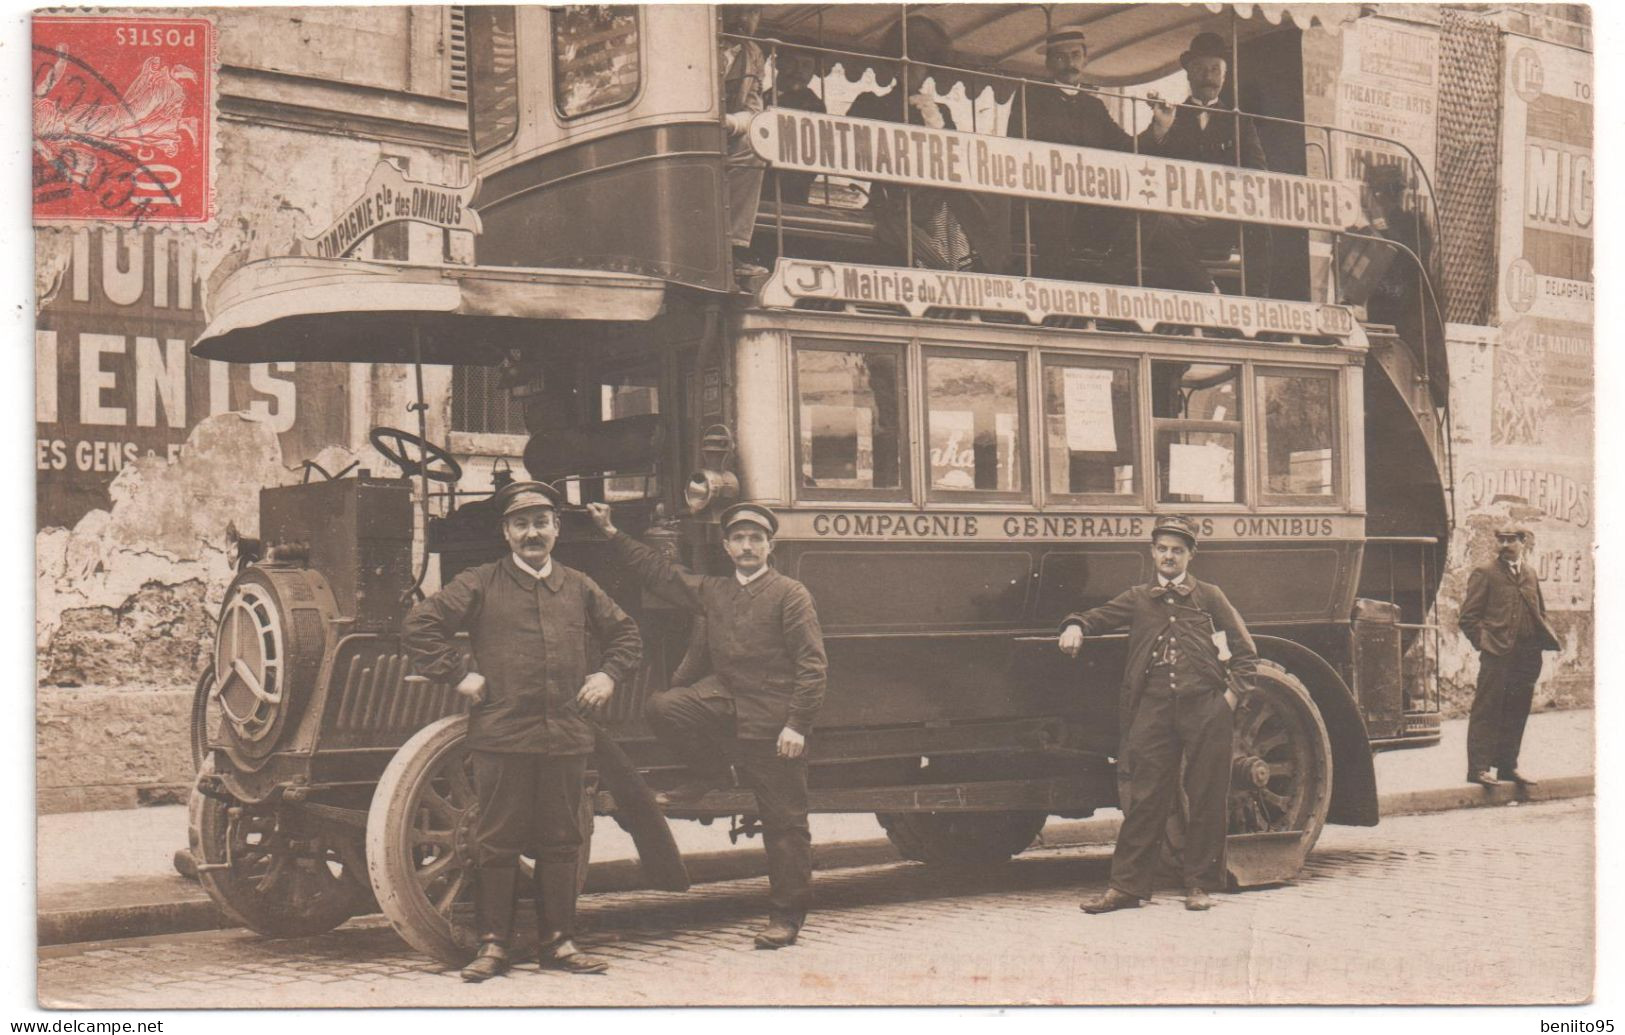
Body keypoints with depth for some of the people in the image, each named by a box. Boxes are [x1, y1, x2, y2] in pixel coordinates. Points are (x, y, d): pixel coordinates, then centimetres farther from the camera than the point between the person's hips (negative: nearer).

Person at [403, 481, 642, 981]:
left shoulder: (579, 588, 14)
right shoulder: (480, 584, 2)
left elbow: (625, 633, 25)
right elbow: (420, 626, -2)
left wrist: (609, 675, 10)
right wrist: (459, 674, -6)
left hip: (566, 737, 3)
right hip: (502, 735, -3)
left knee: (561, 842, 8)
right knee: (497, 842, 1)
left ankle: (558, 941, 17)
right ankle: (493, 945, 10)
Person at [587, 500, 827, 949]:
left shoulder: (790, 594, -6)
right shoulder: (711, 591, 12)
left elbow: (812, 664, -10)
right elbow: (660, 571, 22)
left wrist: (797, 724, -17)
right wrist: (613, 534, 17)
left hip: (772, 718, -5)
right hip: (724, 700, 5)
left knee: (783, 820, 0)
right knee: (663, 708, -20)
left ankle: (787, 916, 10)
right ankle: (709, 773, 4)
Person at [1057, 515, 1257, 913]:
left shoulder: (1208, 596, 13)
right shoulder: (1138, 599, 17)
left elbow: (1244, 650, 12)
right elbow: (1100, 616, 11)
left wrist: (1234, 693, 0)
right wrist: (1075, 626, -12)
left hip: (1205, 706, 0)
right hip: (1154, 707, 0)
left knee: (1207, 798, 3)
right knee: (1145, 797, -1)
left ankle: (1199, 884, 13)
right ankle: (1126, 885, 3)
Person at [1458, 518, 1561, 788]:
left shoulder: (1530, 573, 16)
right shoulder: (1485, 573, -2)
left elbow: (1539, 611, 24)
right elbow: (1468, 617, -4)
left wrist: (1546, 638, 10)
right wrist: (1484, 642, -11)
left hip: (1528, 655, 6)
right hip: (1497, 655, -6)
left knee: (1516, 714, 11)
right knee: (1486, 712, -6)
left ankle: (1507, 766, 19)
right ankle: (1478, 768, -4)